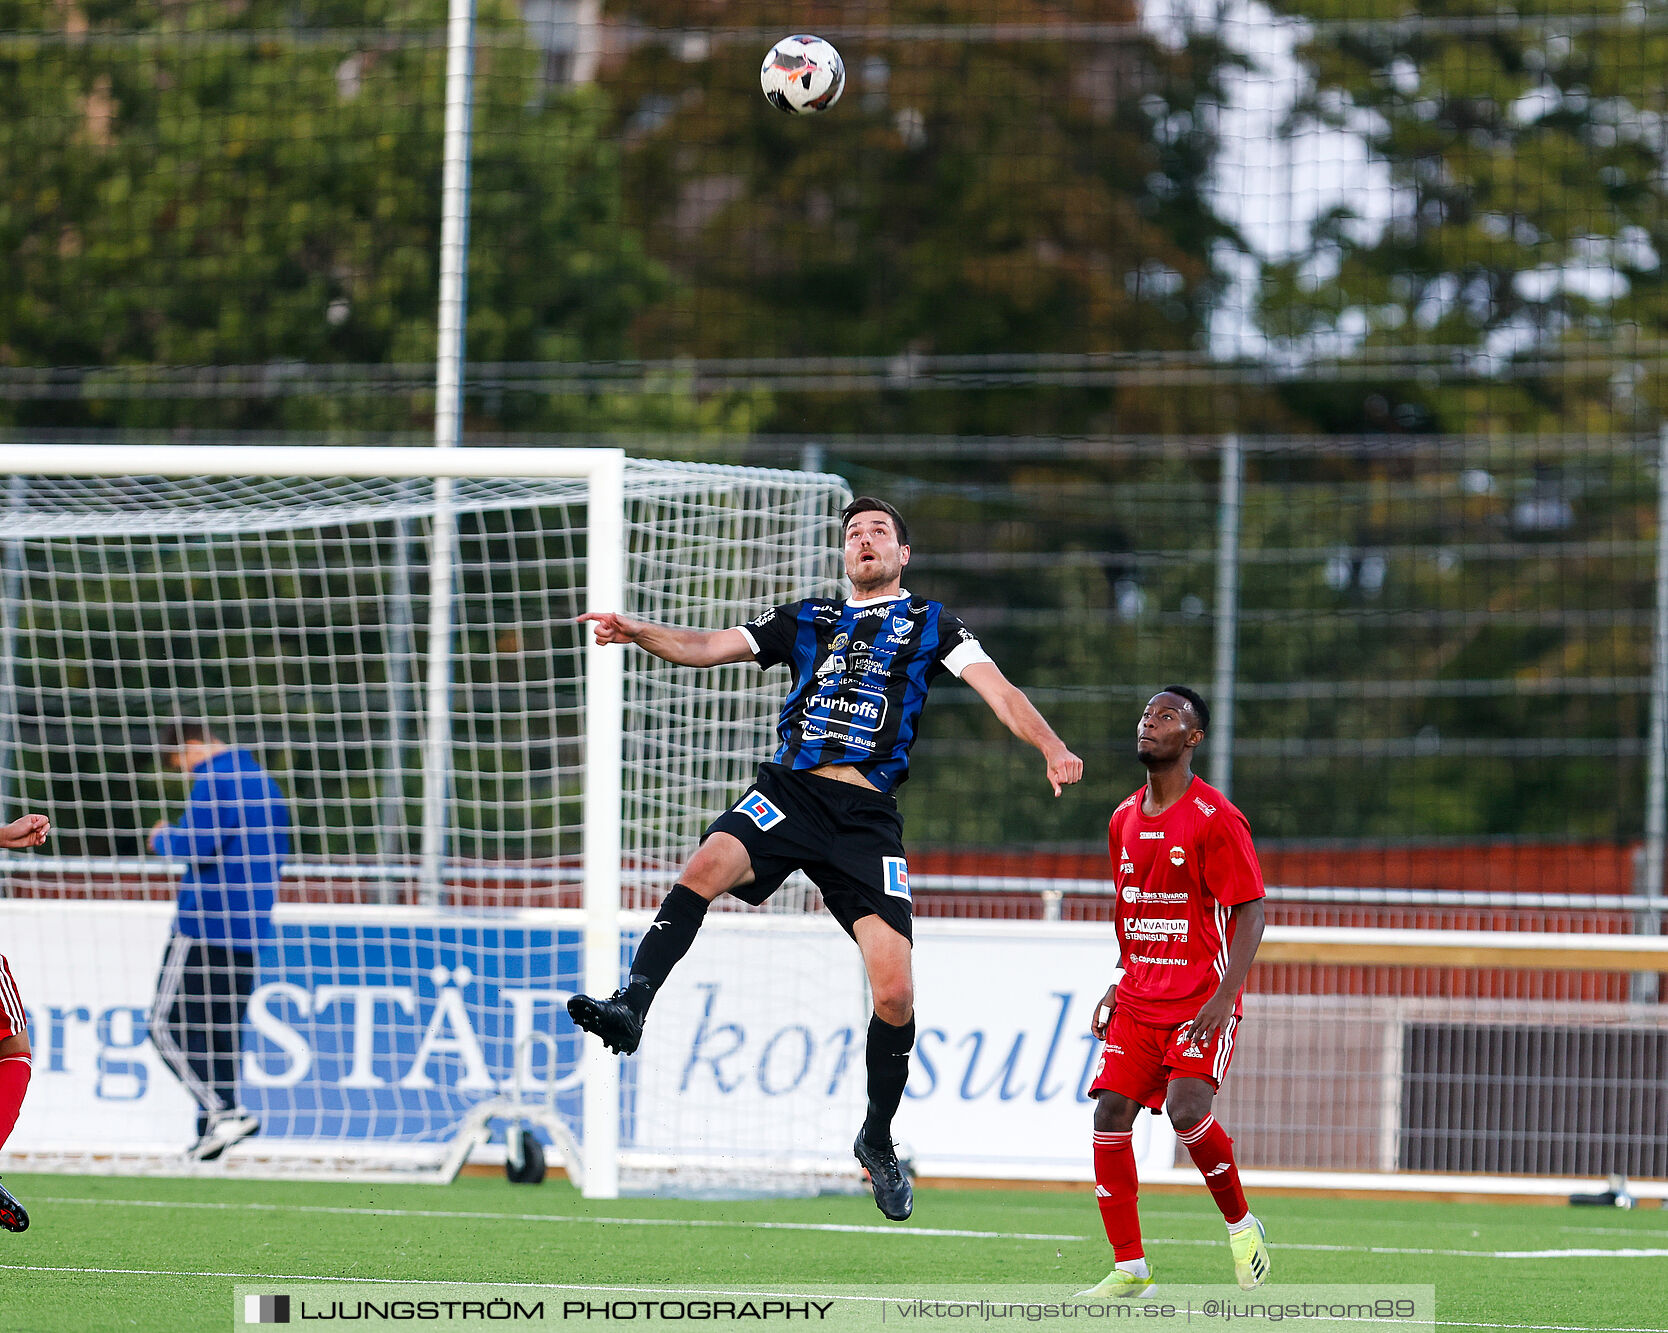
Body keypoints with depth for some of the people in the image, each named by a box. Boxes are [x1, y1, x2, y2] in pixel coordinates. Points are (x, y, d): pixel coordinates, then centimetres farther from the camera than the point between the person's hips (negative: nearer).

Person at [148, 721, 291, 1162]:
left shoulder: (215, 782, -10)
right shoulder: (266, 784, 19)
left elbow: (193, 845, -19)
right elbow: (276, 857, 25)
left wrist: (163, 838, -1)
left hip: (204, 928, -9)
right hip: (249, 933, 9)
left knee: (168, 1027, -6)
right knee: (221, 1032, 10)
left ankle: (226, 1111, -18)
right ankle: (211, 1133, 5)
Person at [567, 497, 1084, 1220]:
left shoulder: (930, 624, 16)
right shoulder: (807, 619, 21)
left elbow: (996, 688, 3)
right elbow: (711, 646, 15)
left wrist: (1052, 747, -15)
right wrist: (638, 633, -4)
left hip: (866, 816, -1)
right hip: (788, 792, 1)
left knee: (894, 992, -9)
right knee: (705, 868, -32)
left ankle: (878, 1142, 11)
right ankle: (630, 1005, -37)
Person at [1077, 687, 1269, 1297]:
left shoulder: (1216, 819, -10)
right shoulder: (1125, 819, 11)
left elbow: (1250, 913, -11)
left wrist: (1224, 996, -21)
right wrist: (1123, 984, 15)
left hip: (1200, 1002, -6)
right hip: (1140, 999, 6)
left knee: (1187, 1110, -23)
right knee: (1110, 1112, -7)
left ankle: (1242, 1224, 3)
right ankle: (1129, 1268, 0)